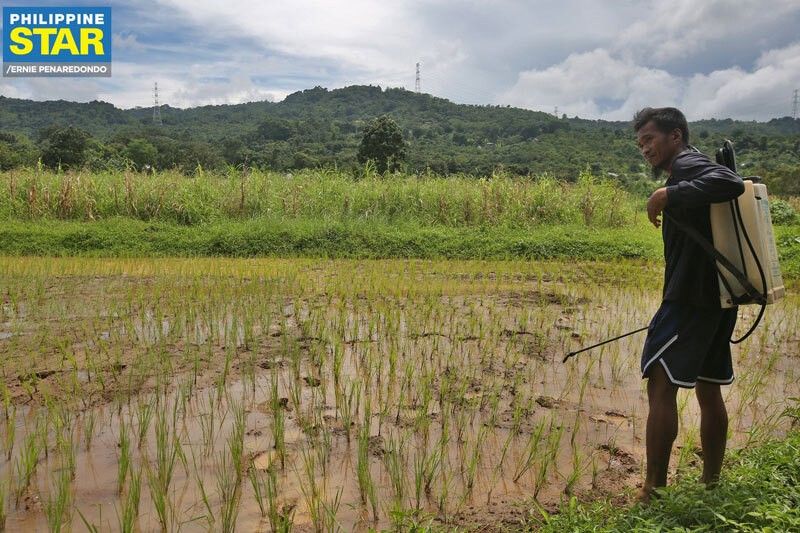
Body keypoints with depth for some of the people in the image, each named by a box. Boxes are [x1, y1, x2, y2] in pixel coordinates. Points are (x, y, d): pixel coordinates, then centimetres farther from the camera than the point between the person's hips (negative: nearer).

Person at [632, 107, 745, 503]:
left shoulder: (687, 165, -8)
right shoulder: (695, 169, 21)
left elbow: (731, 183, -29)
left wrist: (669, 194, -24)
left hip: (691, 297, -10)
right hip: (717, 296, 10)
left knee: (660, 385, -8)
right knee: (708, 389, 14)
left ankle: (654, 492, -3)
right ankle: (711, 486, 24)